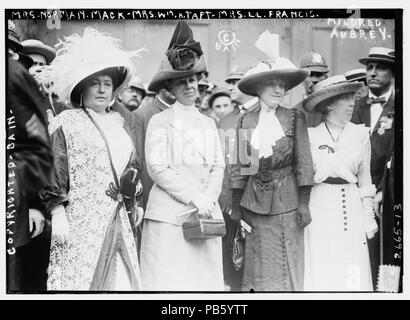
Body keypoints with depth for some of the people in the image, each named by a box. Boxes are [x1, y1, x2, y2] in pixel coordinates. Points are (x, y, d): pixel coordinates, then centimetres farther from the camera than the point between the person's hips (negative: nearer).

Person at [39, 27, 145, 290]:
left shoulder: (119, 123, 17)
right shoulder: (66, 123, -2)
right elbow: (54, 172, -7)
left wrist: (133, 204, 18)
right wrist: (57, 214, -13)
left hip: (119, 219, 6)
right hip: (82, 221, -6)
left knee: (122, 279, 4)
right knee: (80, 279, -5)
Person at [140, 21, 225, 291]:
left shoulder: (208, 123, 16)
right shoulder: (160, 121, 1)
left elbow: (218, 167, 10)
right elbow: (157, 168, -8)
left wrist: (209, 199, -7)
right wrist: (194, 197, -12)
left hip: (205, 216, 4)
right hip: (169, 215, -4)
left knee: (205, 278, 4)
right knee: (168, 280, -4)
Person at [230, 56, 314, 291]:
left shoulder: (295, 118, 1)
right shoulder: (246, 122, 5)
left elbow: (303, 163, -1)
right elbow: (239, 166, 7)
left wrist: (304, 203, -7)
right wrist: (236, 206, 3)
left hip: (286, 201, -1)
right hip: (254, 201, 2)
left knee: (287, 265, 3)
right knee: (259, 269, 7)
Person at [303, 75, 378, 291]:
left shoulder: (360, 134, 5)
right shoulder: (311, 135, 2)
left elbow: (364, 179, 9)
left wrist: (369, 216, 6)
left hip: (350, 207, 1)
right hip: (319, 207, -1)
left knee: (352, 272, 0)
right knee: (320, 271, 3)